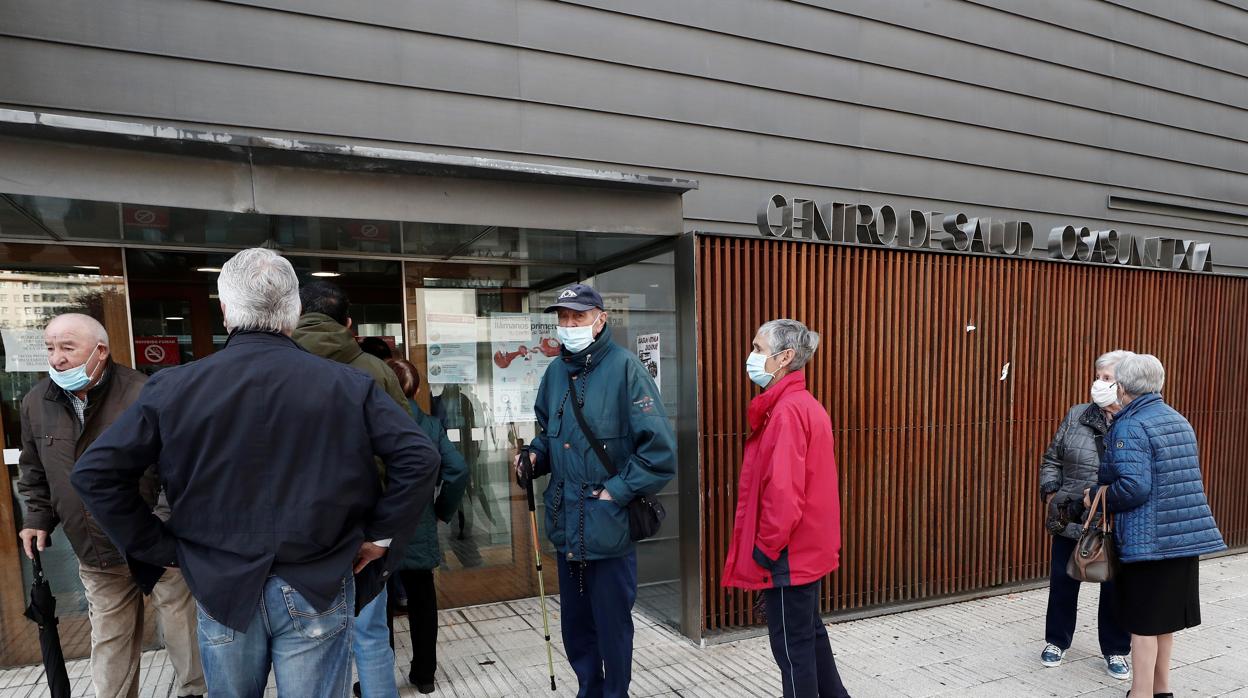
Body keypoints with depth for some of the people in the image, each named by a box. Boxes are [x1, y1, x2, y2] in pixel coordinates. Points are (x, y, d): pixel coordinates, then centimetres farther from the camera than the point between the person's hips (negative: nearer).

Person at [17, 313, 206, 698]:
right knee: (109, 650, 16)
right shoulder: (37, 402, 3)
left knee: (184, 635, 8)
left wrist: (160, 526, -20)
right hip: (96, 560, 5)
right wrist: (39, 517, 10)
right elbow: (34, 470, 19)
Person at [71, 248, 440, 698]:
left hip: (220, 589, 2)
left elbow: (95, 472, -2)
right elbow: (419, 458, -12)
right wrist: (381, 533, -2)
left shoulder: (172, 387, -5)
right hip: (318, 590, -2)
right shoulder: (347, 385, -9)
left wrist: (158, 548, 5)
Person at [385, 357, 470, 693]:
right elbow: (458, 469, -10)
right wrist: (443, 510, 1)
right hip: (419, 528, 3)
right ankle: (424, 674, 27)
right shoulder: (431, 425, -2)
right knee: (422, 600, 16)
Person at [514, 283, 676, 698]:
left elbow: (660, 450, -18)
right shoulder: (556, 371, 6)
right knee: (575, 626, 21)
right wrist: (535, 457, 2)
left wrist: (616, 492, -16)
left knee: (612, 626, 11)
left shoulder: (624, 368, -14)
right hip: (566, 526, 7)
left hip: (609, 527, -6)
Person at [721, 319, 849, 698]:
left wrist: (766, 546, -16)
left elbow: (783, 492, -27)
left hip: (788, 553, -10)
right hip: (808, 546, 10)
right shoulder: (803, 404, 9)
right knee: (810, 633, 23)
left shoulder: (787, 411, -22)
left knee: (792, 645, 5)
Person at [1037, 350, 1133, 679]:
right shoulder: (1077, 416, 3)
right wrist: (1051, 493, -2)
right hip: (1071, 520, 3)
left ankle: (1116, 650, 31)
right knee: (1062, 580, 12)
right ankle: (1057, 640, 30)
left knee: (1115, 587, 11)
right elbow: (1052, 459, 9)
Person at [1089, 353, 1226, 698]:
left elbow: (1133, 487, -24)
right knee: (1165, 616, 20)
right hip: (1186, 535, 8)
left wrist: (1096, 497, -8)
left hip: (1147, 540, -8)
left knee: (1143, 621, 2)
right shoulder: (1179, 420, 11)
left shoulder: (1130, 427, -16)